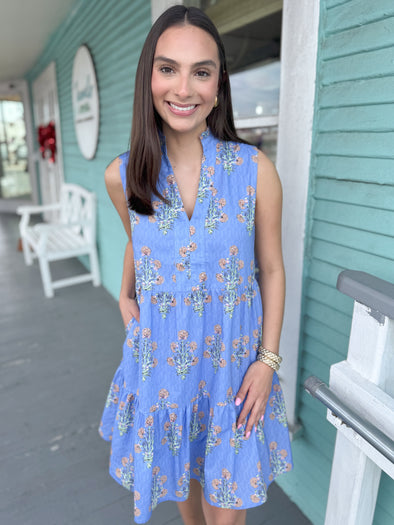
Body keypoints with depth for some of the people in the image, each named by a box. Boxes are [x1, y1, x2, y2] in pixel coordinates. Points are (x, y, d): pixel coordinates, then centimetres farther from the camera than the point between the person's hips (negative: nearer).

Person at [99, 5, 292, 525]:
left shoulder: (256, 170, -14)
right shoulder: (122, 176, -8)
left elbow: (271, 269, -6)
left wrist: (268, 359, -7)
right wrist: (125, 295, 6)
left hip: (234, 360, -1)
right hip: (159, 358, 2)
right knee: (177, 473, 26)